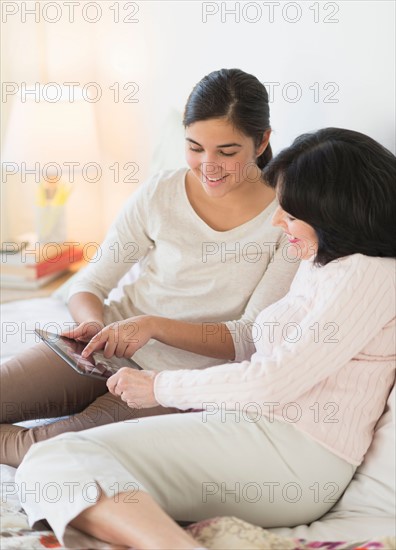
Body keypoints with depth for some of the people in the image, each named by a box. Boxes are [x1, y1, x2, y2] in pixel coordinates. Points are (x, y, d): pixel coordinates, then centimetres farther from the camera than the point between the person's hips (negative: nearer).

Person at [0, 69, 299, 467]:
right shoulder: (159, 194, -2)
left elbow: (250, 338, -12)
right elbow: (88, 285, 4)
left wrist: (154, 325, -26)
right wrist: (93, 325, -20)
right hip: (108, 347, 3)